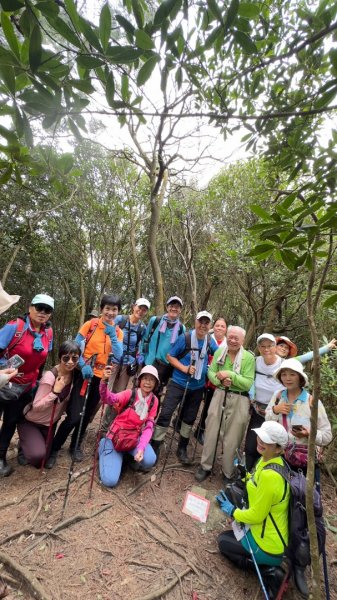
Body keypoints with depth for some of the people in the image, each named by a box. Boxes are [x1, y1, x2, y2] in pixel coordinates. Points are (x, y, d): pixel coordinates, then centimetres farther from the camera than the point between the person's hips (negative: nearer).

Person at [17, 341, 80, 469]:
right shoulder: (50, 376, -32)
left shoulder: (74, 374, -12)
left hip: (50, 423, 6)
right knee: (38, 455, -23)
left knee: (43, 460, 9)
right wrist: (55, 391, -37)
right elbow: (36, 407, -29)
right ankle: (24, 444, 9)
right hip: (31, 422, -5)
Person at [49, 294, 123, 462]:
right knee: (74, 416, -8)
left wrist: (112, 335, -21)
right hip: (83, 373, -3)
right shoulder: (90, 324, -8)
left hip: (100, 377, 3)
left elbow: (118, 356, -11)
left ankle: (75, 446, 39)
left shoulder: (118, 332, 0)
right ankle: (55, 446, 18)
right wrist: (83, 366, -20)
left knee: (87, 415, 16)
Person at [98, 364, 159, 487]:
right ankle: (104, 445, 17)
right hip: (116, 436, -2)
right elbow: (108, 399, -35)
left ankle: (130, 455, 9)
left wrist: (141, 448, -25)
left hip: (135, 438, 2)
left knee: (149, 460, -26)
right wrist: (104, 381, -55)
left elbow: (149, 427, -8)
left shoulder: (154, 401, -6)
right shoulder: (130, 393, -17)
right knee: (110, 481, -10)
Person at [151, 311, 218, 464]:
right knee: (166, 413, -4)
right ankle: (154, 446, 15)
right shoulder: (185, 338, -16)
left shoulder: (210, 341, -4)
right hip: (178, 383, -4)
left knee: (190, 418, 17)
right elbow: (170, 356, -10)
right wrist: (184, 368, -21)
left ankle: (182, 448, 37)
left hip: (197, 387, 4)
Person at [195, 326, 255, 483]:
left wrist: (231, 375, -23)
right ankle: (205, 466, 31)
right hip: (219, 395, 3)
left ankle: (228, 473, 31)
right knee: (211, 431, 11)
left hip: (239, 400, -3)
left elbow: (249, 383, -14)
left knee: (231, 437, 9)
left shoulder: (249, 358, -11)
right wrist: (220, 380, -16)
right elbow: (211, 372, 3)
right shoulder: (219, 352, 0)